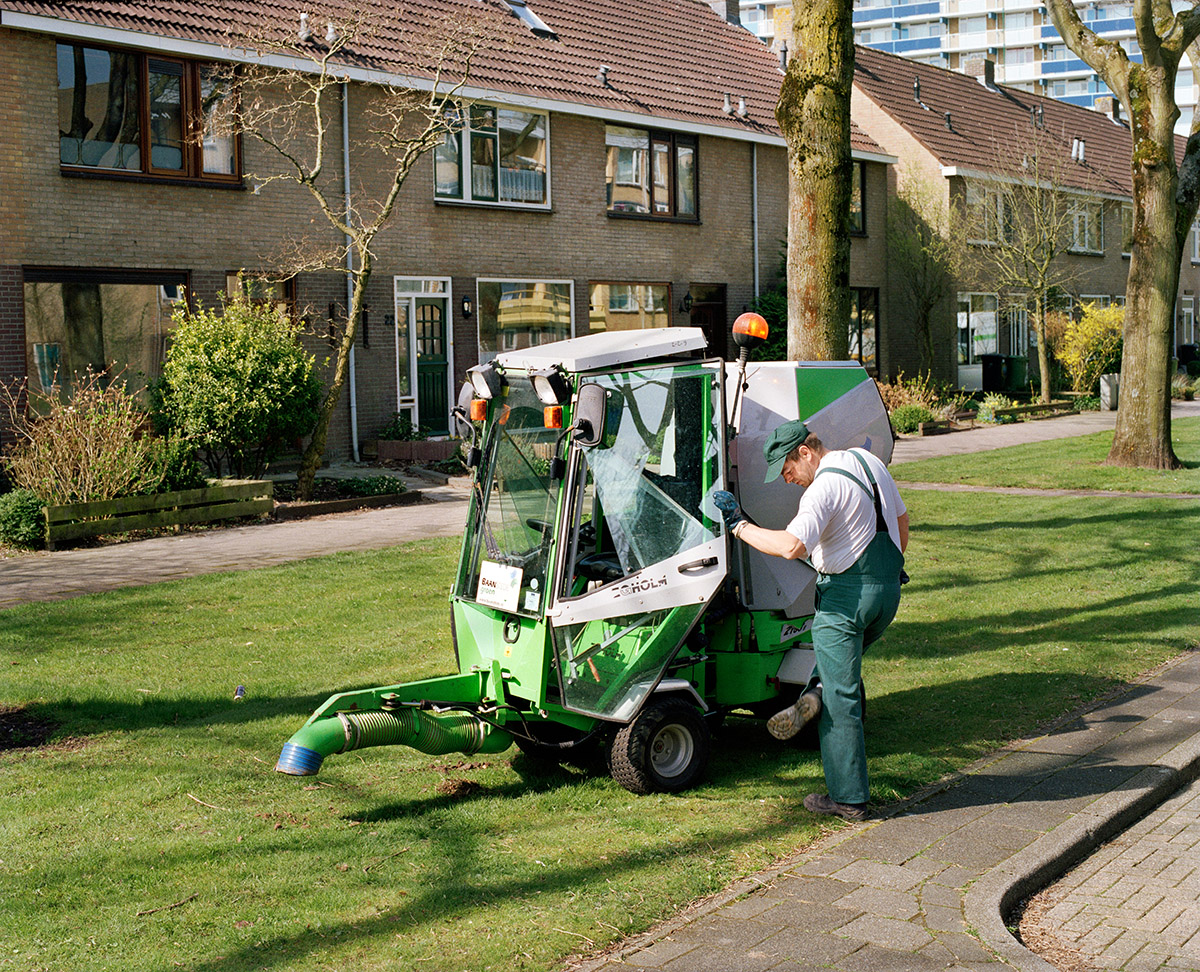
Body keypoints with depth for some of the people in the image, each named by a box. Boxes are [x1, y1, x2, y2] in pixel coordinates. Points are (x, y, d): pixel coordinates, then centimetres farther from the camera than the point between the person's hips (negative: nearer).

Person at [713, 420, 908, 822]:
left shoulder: (824, 488, -19)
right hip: (888, 591, 9)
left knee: (841, 699, 0)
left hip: (847, 594, -8)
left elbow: (792, 546, -32)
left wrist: (738, 524, -23)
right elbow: (900, 521, 21)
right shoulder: (869, 461, 9)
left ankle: (849, 799, 5)